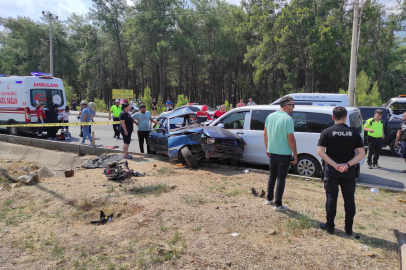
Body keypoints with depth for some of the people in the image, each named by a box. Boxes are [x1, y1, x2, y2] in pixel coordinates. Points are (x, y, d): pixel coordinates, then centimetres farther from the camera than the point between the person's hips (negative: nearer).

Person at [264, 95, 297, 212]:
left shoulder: (270, 116, 3)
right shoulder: (288, 119, -17)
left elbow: (265, 134, 10)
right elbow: (291, 139, -19)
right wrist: (295, 155, -11)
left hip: (272, 152, 6)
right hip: (284, 154, -6)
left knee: (272, 176, 20)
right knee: (281, 178, 2)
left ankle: (269, 199, 30)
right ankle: (278, 204, 8)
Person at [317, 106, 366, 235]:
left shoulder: (327, 132, -7)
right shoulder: (354, 133, -1)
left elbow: (320, 152, -15)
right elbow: (361, 153, -7)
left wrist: (335, 165, -15)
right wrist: (348, 164, -13)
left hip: (331, 170, -1)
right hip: (349, 171, 2)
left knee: (331, 198, 8)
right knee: (349, 199, 12)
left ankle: (330, 226, 17)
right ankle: (348, 228, 20)